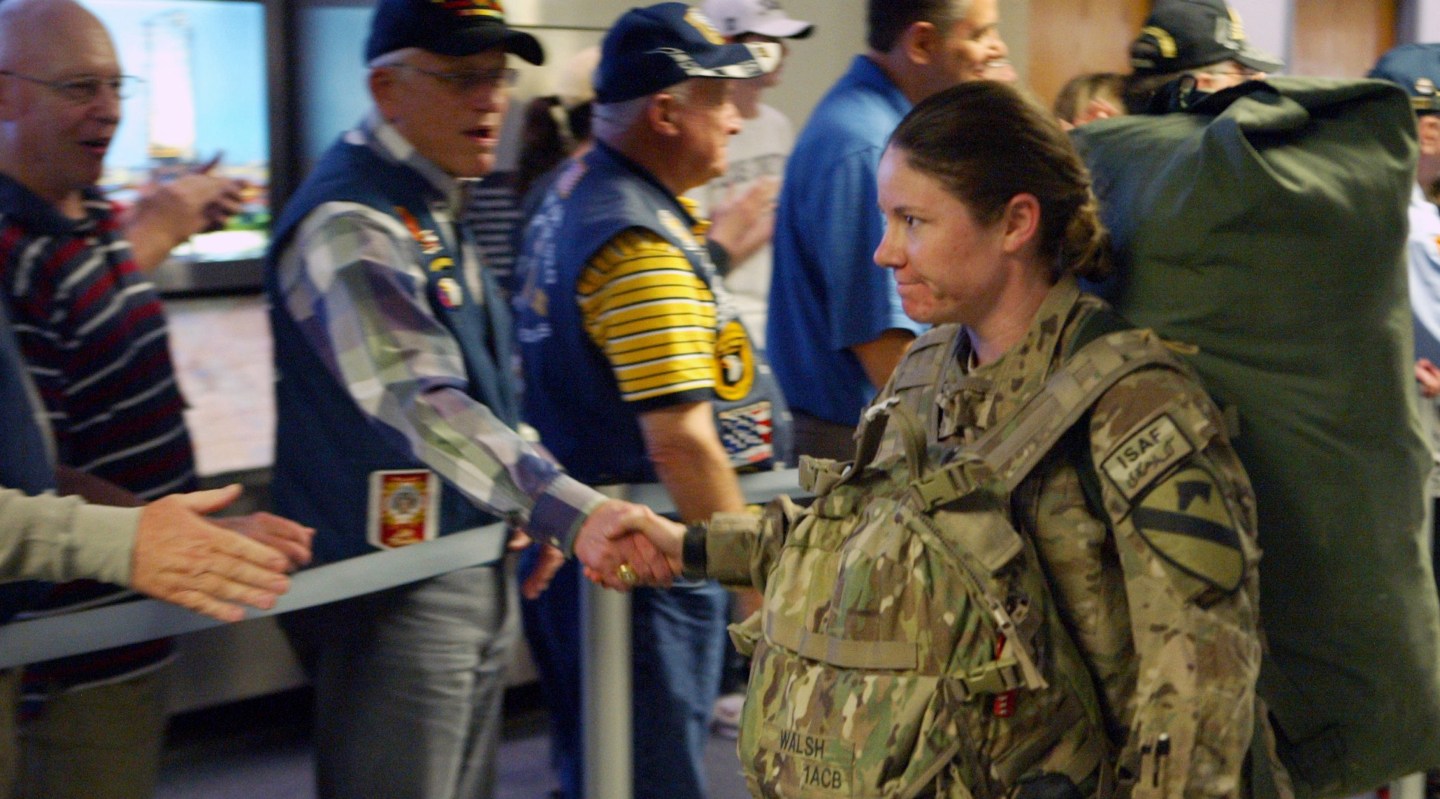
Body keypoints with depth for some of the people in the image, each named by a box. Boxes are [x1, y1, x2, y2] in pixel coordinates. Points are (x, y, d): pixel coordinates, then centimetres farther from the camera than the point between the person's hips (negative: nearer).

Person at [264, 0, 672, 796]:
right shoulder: (349, 223, -19)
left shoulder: (436, 206, 12)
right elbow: (421, 402, -33)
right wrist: (569, 511, -43)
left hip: (475, 572, 10)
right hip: (395, 584, -9)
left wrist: (531, 511, 16)